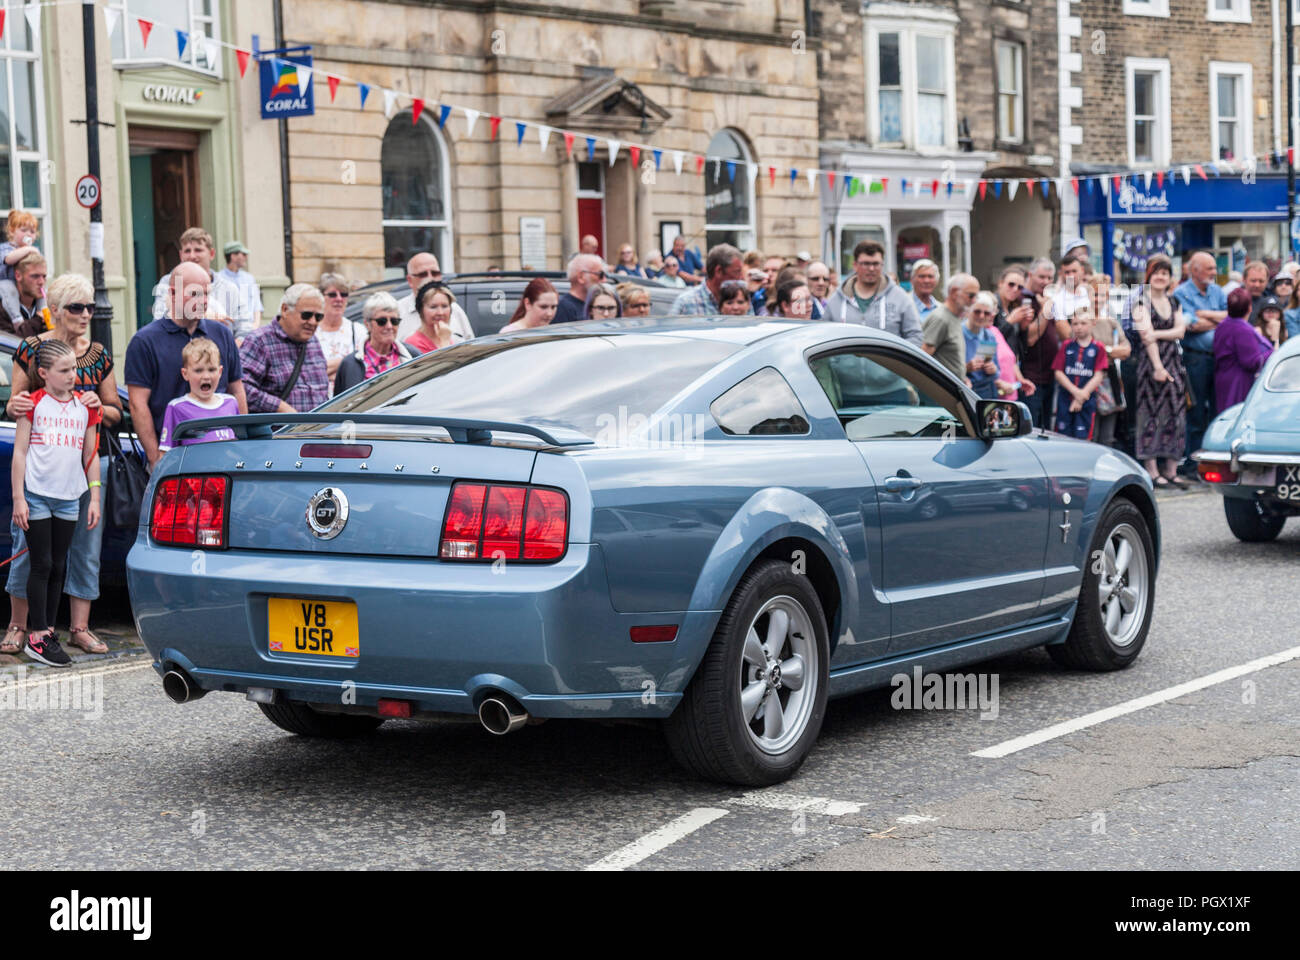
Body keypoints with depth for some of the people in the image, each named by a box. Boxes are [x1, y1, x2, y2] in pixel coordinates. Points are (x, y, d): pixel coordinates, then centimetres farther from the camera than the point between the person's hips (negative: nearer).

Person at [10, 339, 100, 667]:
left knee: (58, 567, 8)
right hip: (36, 496, -4)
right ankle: (37, 636, -1)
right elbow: (20, 452, -3)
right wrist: (18, 498, -8)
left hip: (69, 499, 4)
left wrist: (94, 498, 8)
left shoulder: (85, 407, 8)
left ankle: (47, 629, 17)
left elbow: (91, 455, 13)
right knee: (41, 565, -4)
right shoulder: (34, 403, -2)